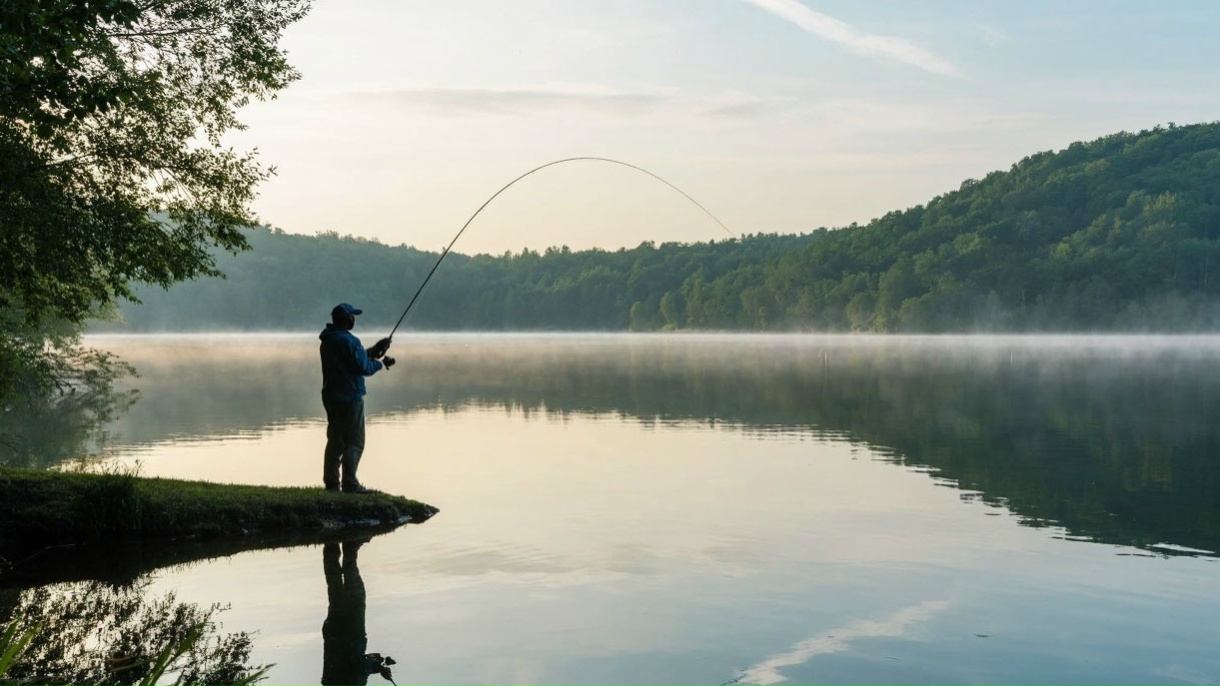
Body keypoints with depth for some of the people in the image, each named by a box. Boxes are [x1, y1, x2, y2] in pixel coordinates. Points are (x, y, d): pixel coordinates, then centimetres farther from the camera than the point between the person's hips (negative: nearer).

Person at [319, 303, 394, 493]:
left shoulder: (327, 340, 11)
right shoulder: (348, 341, -18)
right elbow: (363, 367, -17)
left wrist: (372, 352, 15)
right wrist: (382, 363, -1)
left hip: (331, 397, 9)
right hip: (349, 397, -9)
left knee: (335, 439, 14)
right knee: (354, 441, -4)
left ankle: (331, 481, 18)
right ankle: (349, 483, -5)